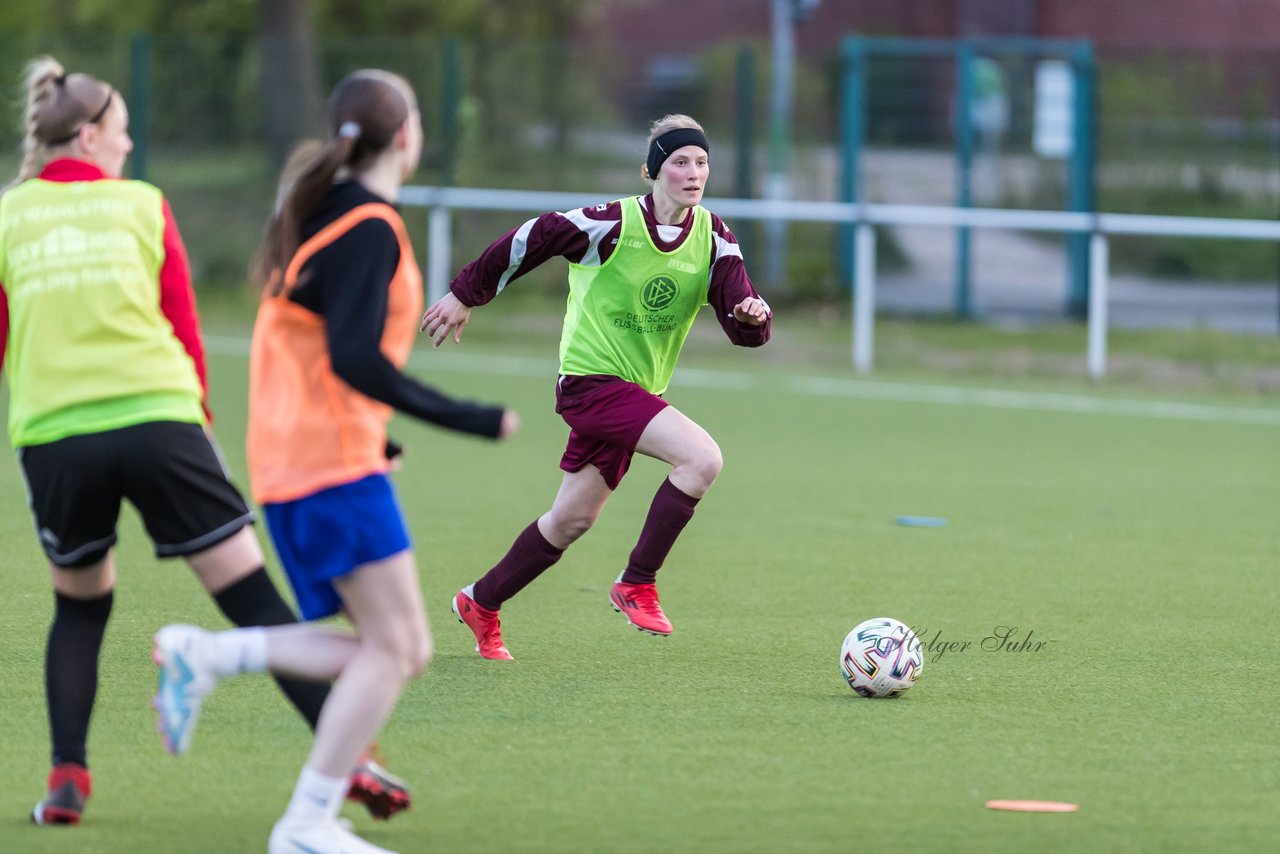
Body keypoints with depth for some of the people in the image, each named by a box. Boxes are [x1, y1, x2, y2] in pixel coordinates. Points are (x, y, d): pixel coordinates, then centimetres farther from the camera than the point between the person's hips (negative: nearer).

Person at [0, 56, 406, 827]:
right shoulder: (142, 207, 5)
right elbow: (186, 332, 9)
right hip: (157, 424, -2)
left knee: (79, 606, 23)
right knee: (255, 596, 0)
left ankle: (67, 779, 11)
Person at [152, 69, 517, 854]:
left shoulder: (318, 212, 17)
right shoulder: (372, 228, -12)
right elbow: (353, 357, -22)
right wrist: (467, 419, -19)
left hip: (288, 464, 9)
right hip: (336, 463, -9)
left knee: (404, 652, 6)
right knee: (393, 646, -9)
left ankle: (207, 655, 2)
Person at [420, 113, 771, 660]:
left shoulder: (713, 238, -2)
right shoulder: (613, 225, -17)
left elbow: (743, 328, -7)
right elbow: (527, 243, -6)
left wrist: (752, 314, -31)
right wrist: (465, 296, 3)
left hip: (636, 390, 7)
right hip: (591, 378, -7)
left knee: (572, 520, 14)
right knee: (702, 457, -25)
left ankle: (481, 603, 33)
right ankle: (636, 584, -13)